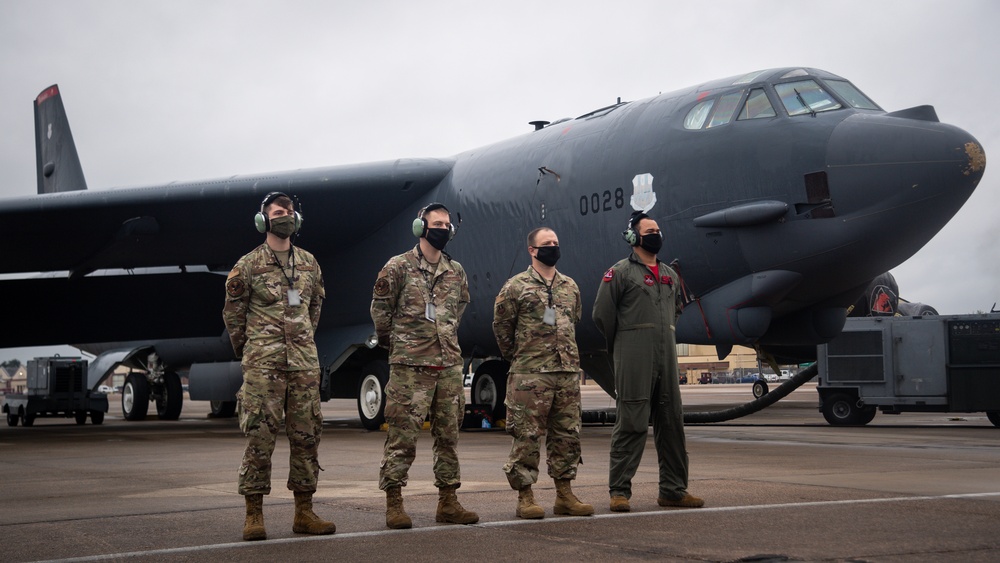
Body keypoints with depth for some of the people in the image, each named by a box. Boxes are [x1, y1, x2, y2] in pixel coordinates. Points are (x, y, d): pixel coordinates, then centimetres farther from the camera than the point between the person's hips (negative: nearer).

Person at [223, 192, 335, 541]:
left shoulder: (309, 263, 12)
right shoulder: (248, 265, 0)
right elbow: (233, 313, 6)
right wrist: (246, 349, 10)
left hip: (304, 363, 4)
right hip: (263, 365, -4)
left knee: (306, 436, 5)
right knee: (259, 436, -6)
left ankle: (304, 513, 11)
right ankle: (254, 514, 0)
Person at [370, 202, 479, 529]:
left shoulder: (456, 271, 12)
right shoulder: (399, 266, -4)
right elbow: (380, 307, 2)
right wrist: (389, 340, 9)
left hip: (449, 364, 6)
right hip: (410, 366, -6)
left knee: (449, 435, 9)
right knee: (402, 436, -5)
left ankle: (448, 502, 16)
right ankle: (393, 504, 1)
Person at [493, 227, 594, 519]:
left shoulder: (570, 286, 14)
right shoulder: (516, 286, -3)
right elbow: (501, 326, 3)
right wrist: (518, 356, 7)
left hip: (568, 372, 5)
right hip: (530, 375, -5)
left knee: (568, 435, 8)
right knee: (527, 435, -3)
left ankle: (564, 495, 16)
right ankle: (525, 497, 3)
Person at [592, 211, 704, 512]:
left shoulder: (669, 274, 18)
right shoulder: (620, 272, -3)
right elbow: (602, 314, -4)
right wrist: (622, 346, 6)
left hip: (667, 356, 7)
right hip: (634, 360, -7)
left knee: (672, 423, 8)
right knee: (631, 425, -7)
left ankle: (673, 490, 16)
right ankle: (619, 491, -2)